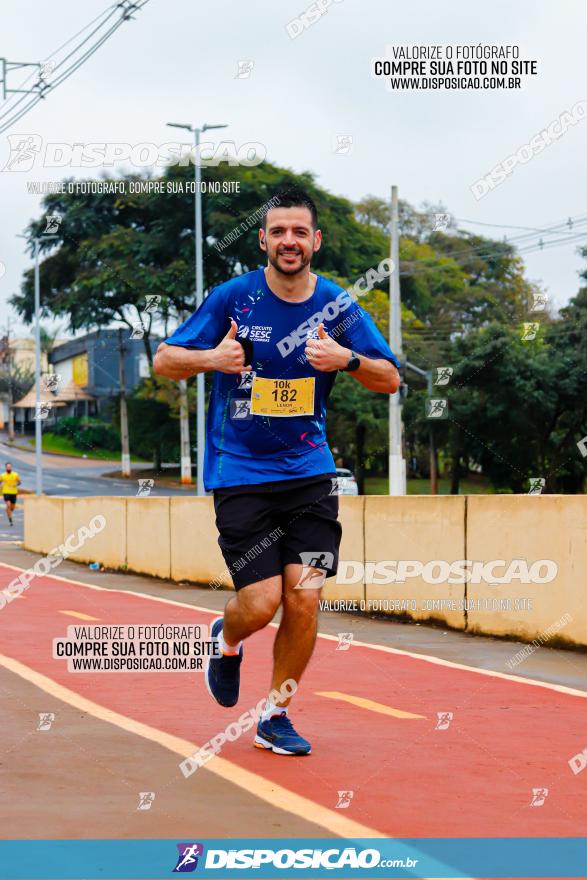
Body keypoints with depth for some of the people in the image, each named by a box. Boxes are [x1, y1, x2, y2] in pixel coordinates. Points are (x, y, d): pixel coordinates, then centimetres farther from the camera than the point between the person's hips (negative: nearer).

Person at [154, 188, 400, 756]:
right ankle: (227, 640, 28)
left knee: (304, 599, -7)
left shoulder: (337, 305, 1)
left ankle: (275, 715, 13)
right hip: (239, 472, -2)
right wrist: (211, 358, -21)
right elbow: (164, 361, 0)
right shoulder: (232, 297, -5)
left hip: (309, 472, 2)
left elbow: (391, 379, 5)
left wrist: (347, 359, -15)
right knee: (260, 604, -9)